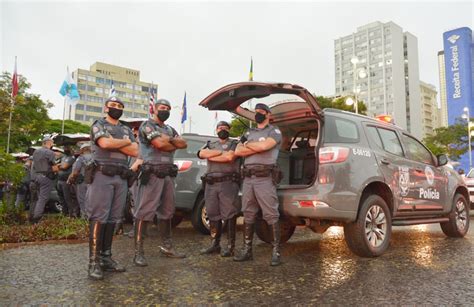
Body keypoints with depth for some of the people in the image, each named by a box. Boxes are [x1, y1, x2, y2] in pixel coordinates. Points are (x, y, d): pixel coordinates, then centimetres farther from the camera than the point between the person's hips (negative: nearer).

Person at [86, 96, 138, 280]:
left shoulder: (126, 130, 21)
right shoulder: (99, 125, 6)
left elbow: (135, 151, 7)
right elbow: (105, 143, -15)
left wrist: (115, 144, -4)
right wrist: (125, 142, -1)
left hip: (121, 177, 6)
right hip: (102, 175, -5)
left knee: (113, 218, 6)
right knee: (98, 218, -9)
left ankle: (106, 257, 12)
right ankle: (94, 262, -6)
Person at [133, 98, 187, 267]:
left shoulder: (169, 129, 22)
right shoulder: (147, 125, -1)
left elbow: (183, 143, 8)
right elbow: (159, 144, -17)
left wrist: (168, 139, -7)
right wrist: (174, 144, 1)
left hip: (168, 174, 8)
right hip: (151, 173, -8)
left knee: (167, 211, 11)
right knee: (145, 212, -9)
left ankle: (166, 246, 21)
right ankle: (138, 251, -6)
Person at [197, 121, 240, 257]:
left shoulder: (234, 144, 9)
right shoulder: (210, 144, 22)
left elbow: (230, 157, -12)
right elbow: (202, 154, 0)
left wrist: (211, 156, -2)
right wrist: (222, 152, -6)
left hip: (228, 183, -4)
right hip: (211, 184, 5)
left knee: (229, 214, -6)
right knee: (213, 214, 7)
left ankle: (230, 246, -2)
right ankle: (214, 244, 16)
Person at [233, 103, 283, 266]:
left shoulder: (274, 131, 4)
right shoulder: (248, 133, 21)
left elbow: (264, 145, -17)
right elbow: (237, 152, 7)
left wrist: (247, 144, 1)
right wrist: (258, 148, -5)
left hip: (265, 178, -6)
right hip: (248, 178, 6)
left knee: (271, 216, -6)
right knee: (248, 216, 9)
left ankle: (276, 252, 0)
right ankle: (247, 250, 16)